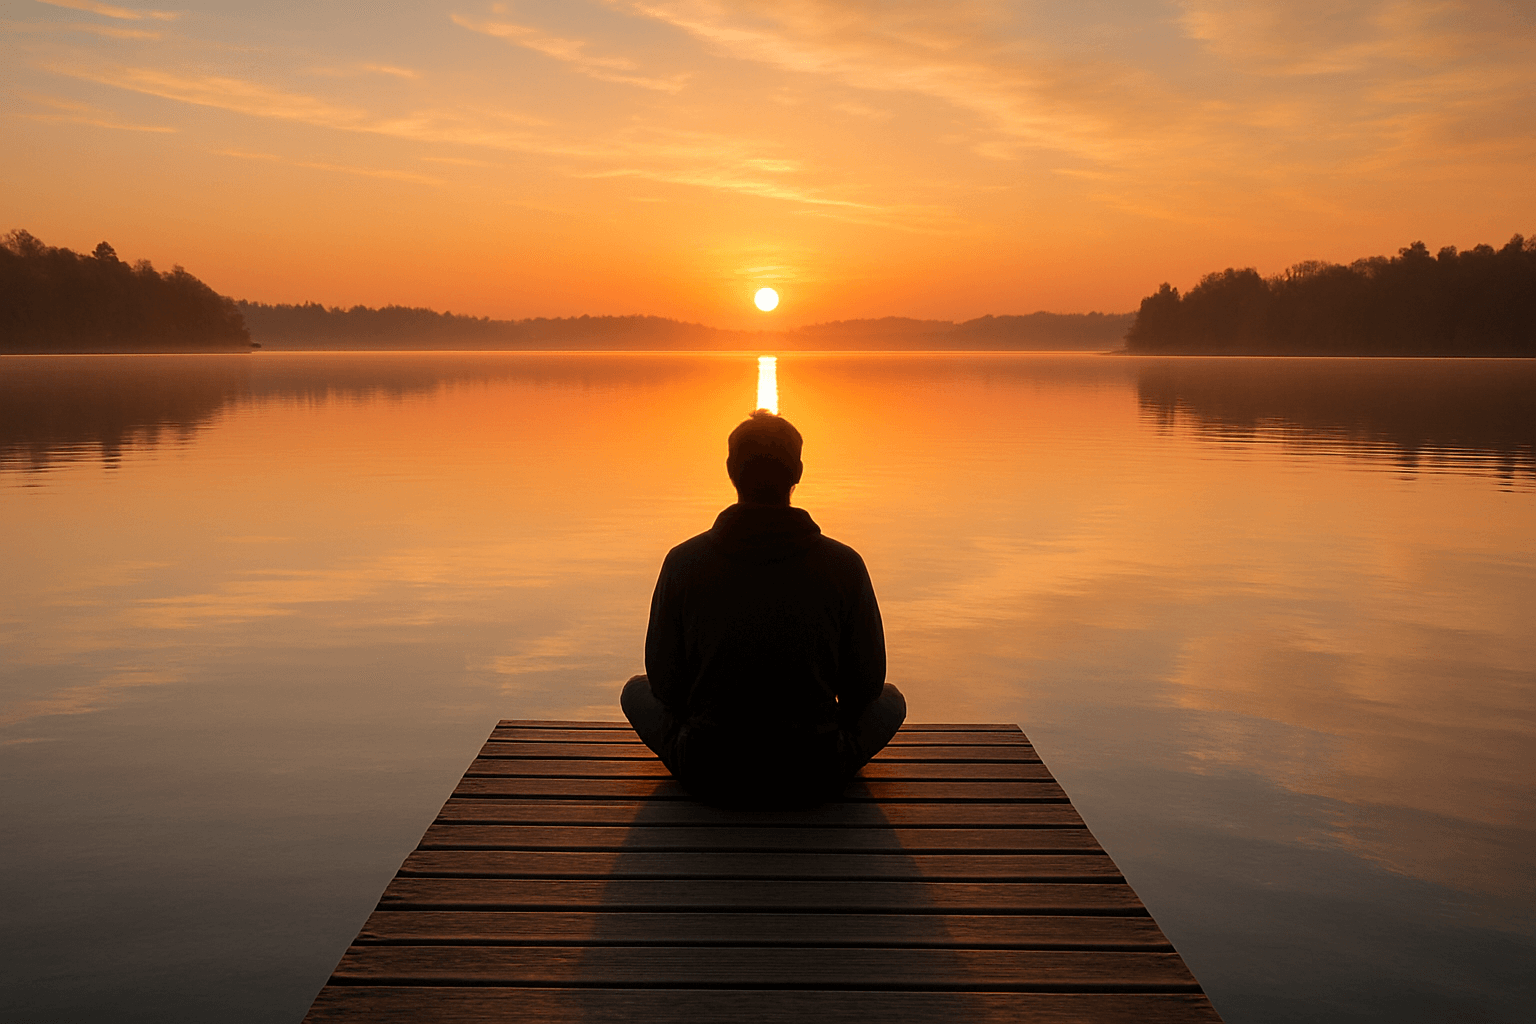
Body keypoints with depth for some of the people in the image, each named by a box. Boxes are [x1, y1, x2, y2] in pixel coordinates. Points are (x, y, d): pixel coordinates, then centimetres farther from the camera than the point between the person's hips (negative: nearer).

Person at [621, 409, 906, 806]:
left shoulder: (683, 562, -9)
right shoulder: (845, 565, -10)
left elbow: (664, 681, 0)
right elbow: (864, 685, 1)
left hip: (707, 776, 0)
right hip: (814, 778, 0)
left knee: (637, 691, 29)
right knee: (890, 700, 28)